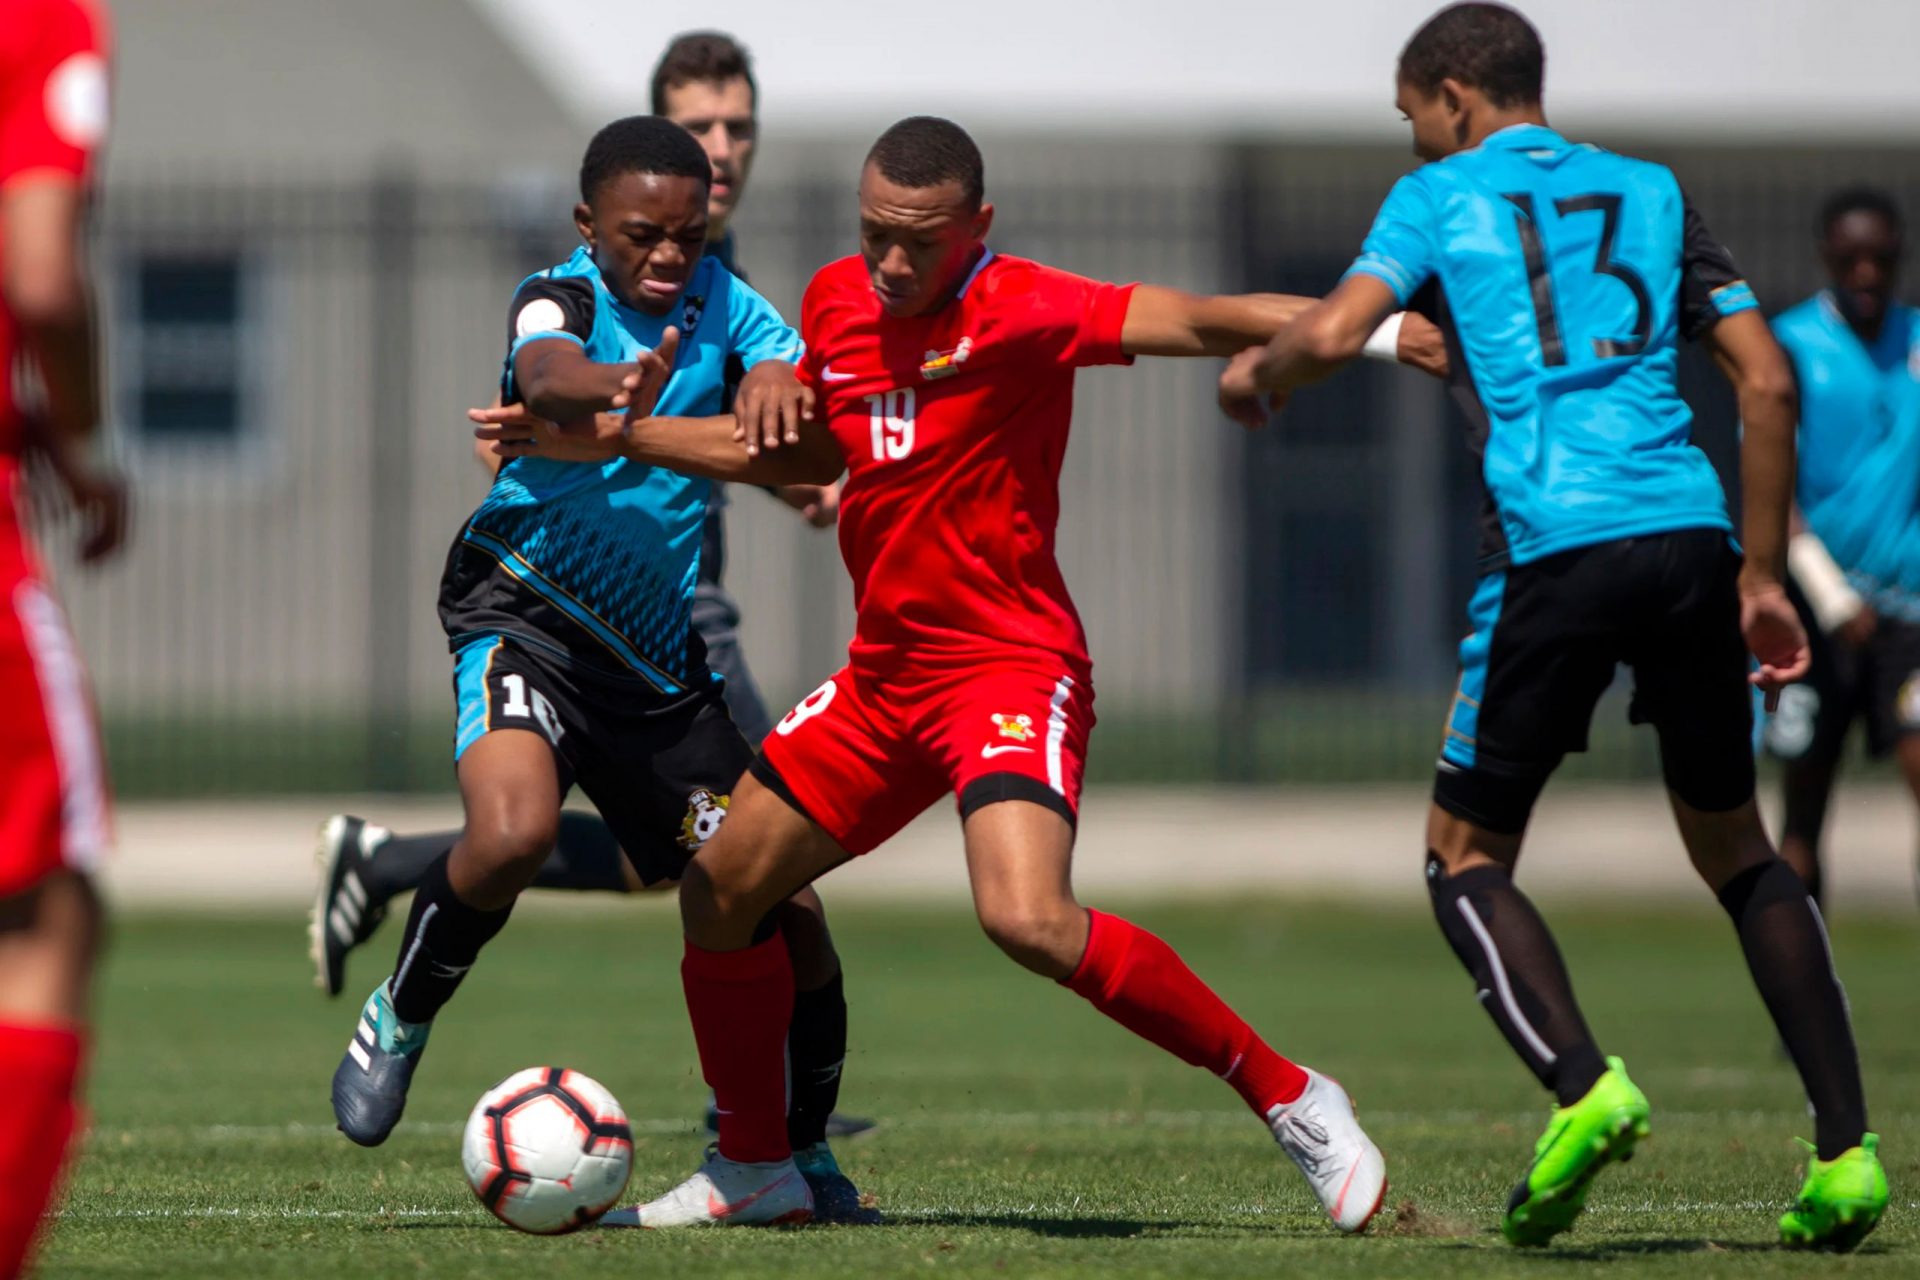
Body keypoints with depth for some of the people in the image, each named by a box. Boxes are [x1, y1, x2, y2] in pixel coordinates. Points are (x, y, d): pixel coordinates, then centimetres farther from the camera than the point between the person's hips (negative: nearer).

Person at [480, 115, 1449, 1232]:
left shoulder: (1017, 310, -16)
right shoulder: (838, 302, 6)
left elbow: (1195, 322, -28)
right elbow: (809, 451, 24)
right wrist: (613, 439, 22)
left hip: (1011, 666, -8)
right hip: (885, 671, 8)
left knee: (1031, 920, -29)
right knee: (719, 892, 10)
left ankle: (1289, 1099, -15)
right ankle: (754, 1169, 30)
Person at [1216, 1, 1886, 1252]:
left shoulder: (1440, 197, 11)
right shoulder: (1650, 194, 21)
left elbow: (1332, 334, -4)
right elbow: (1767, 382, 14)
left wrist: (1254, 374, 19)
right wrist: (1761, 575, 20)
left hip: (1556, 549, -4)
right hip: (1690, 537, 4)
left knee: (1466, 855, 11)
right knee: (1734, 845, 18)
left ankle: (1583, 1083, -15)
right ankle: (1846, 1144, 5)